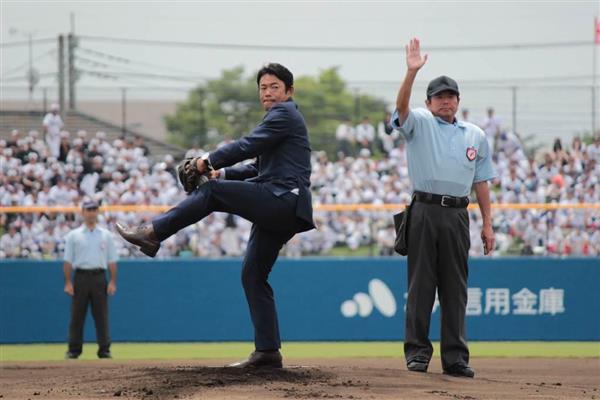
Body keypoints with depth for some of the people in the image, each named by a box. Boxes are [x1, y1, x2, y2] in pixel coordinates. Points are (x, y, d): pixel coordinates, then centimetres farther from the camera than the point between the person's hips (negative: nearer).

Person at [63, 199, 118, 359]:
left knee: (102, 315, -1)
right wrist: (68, 283, -5)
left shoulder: (106, 235, 10)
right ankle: (74, 350, 6)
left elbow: (112, 260, 8)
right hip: (80, 277, -1)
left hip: (99, 278, 1)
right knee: (77, 315, 1)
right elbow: (68, 261, 3)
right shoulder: (73, 235, 7)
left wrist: (113, 282, -2)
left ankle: (104, 350, 2)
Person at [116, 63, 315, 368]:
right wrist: (224, 174, 16)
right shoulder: (281, 117, 28)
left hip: (282, 201, -10)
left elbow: (247, 147, -13)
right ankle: (268, 352, 6)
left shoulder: (284, 114, -4)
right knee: (252, 275, 8)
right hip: (280, 209, 10)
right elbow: (260, 168, 29)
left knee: (211, 192, -14)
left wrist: (211, 160, -1)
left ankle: (152, 234, -15)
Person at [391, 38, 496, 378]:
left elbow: (481, 181, 15)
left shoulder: (475, 136, 16)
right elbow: (402, 107, -15)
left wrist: (488, 223, 9)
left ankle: (455, 356, 6)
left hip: (457, 216, 3)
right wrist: (412, 72, -30)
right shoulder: (420, 124, 7)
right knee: (421, 284, -1)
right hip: (424, 212, -3)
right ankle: (417, 353, 2)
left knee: (455, 287, 4)